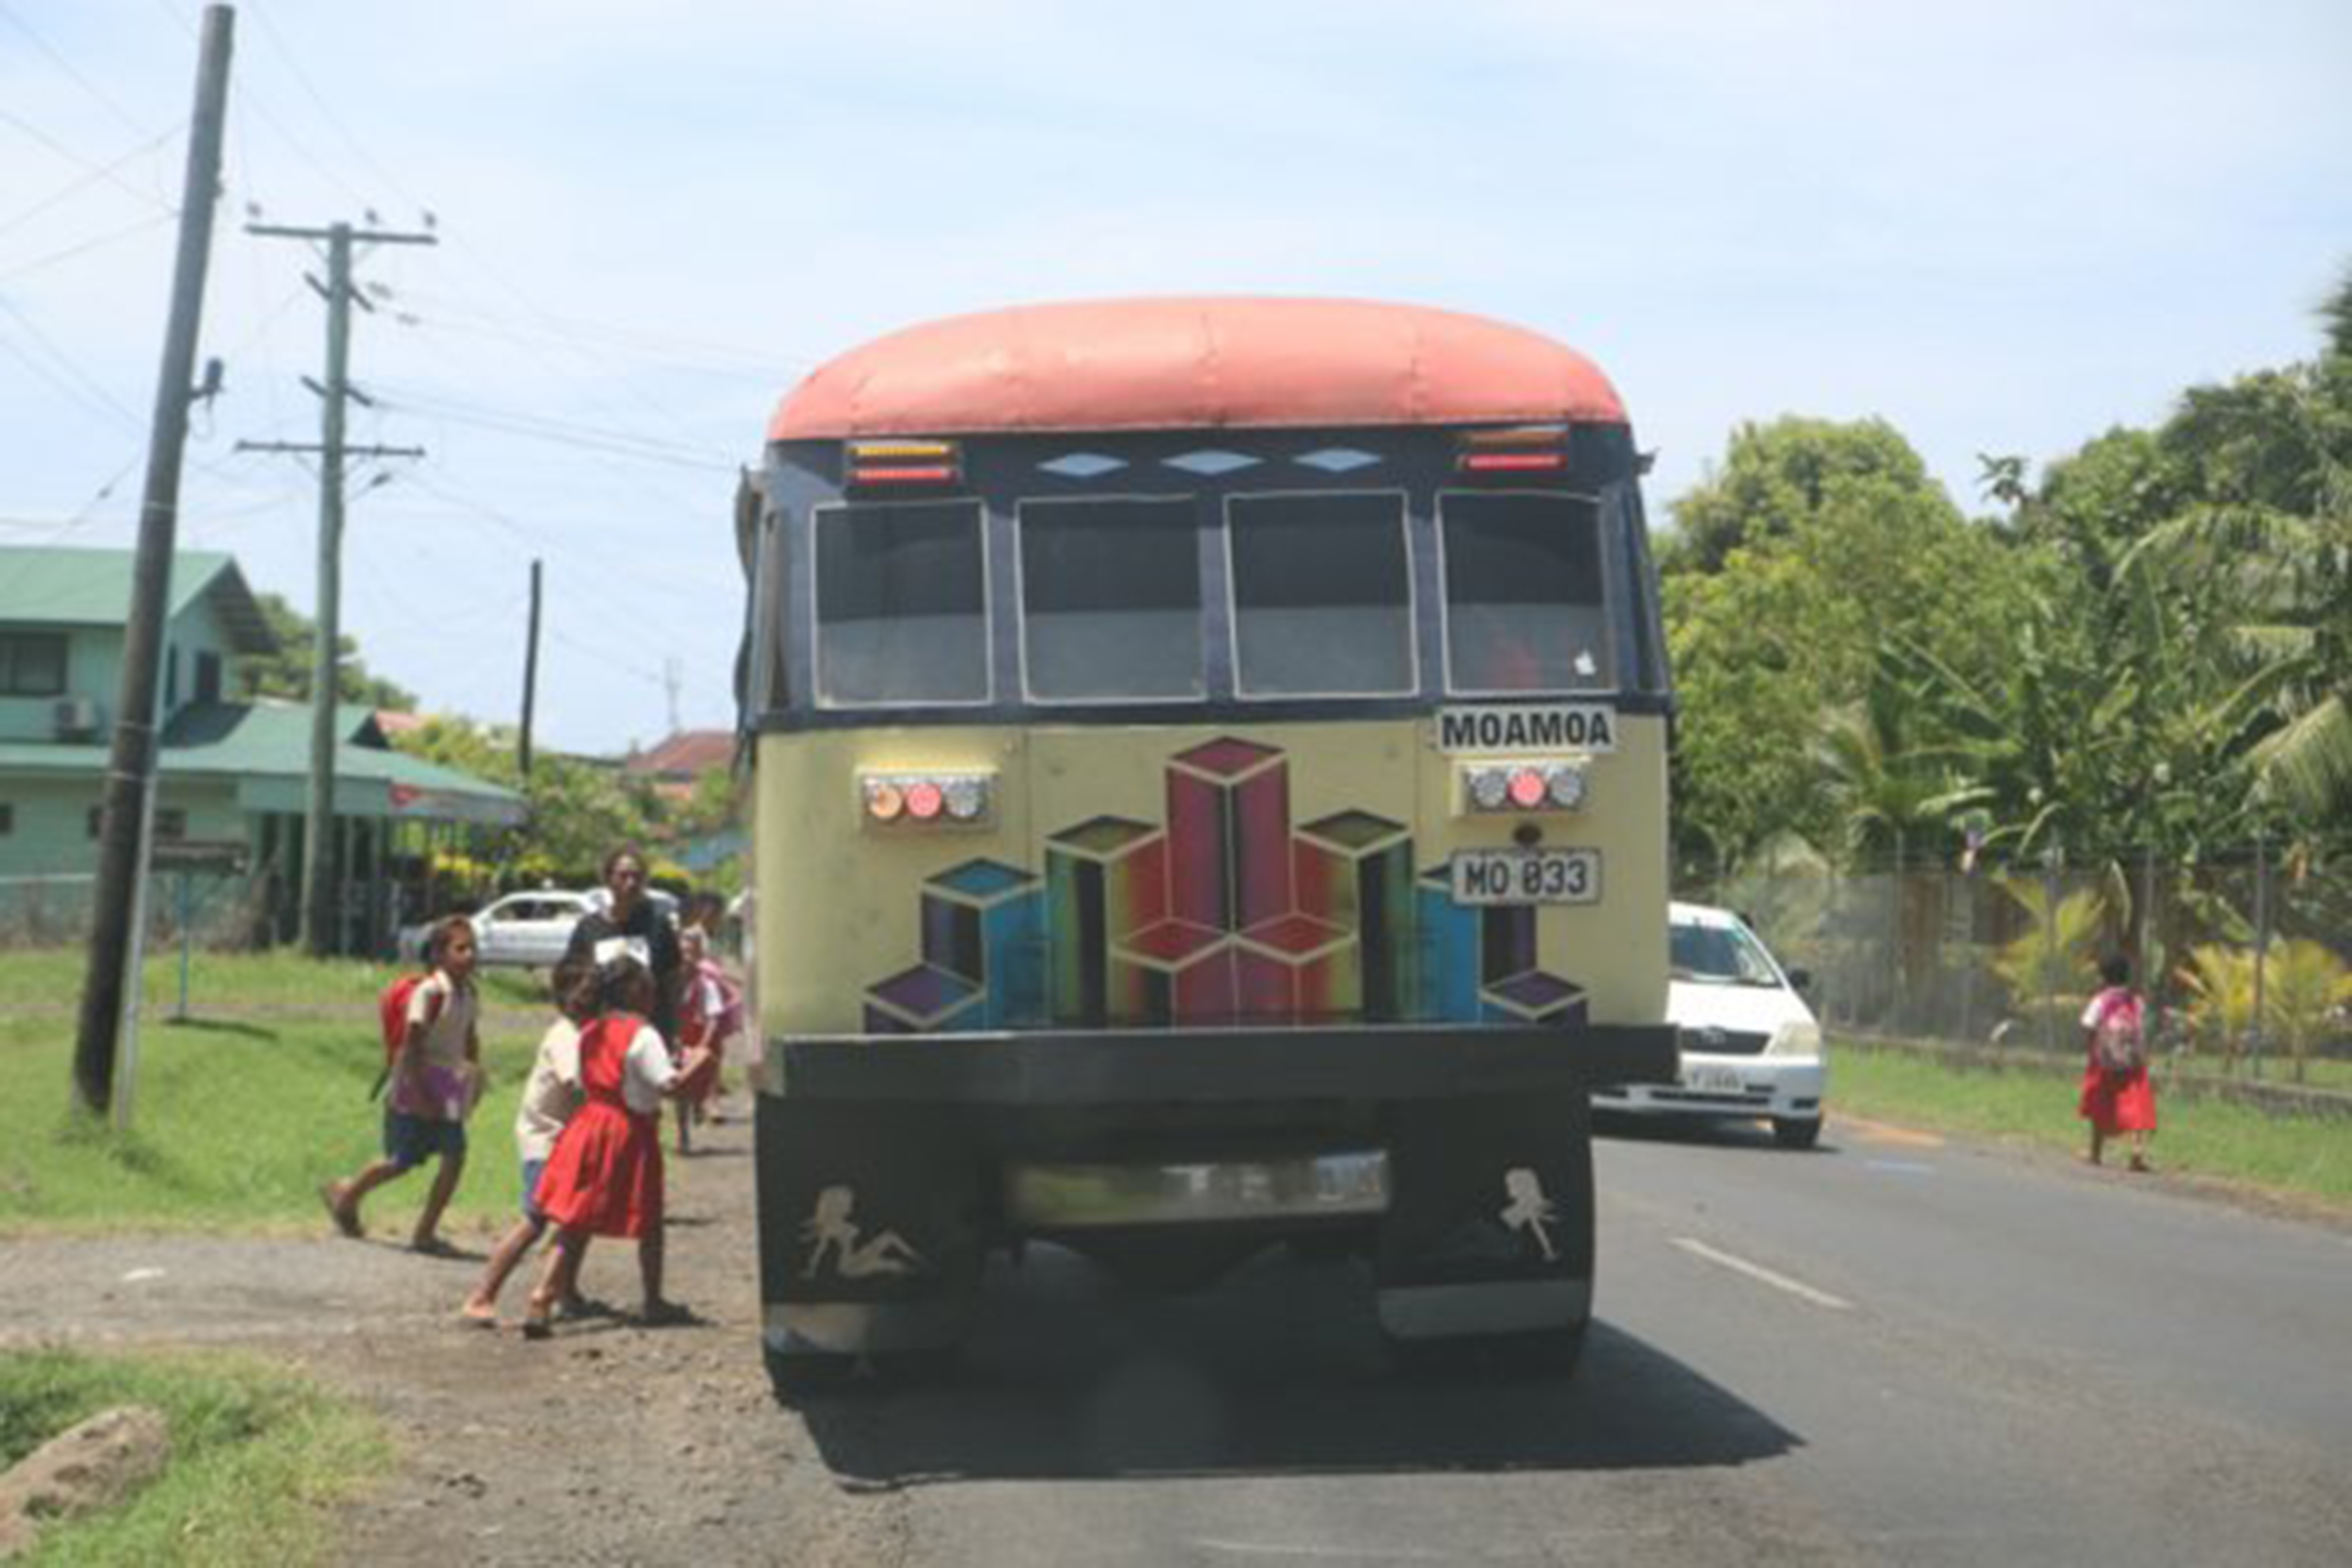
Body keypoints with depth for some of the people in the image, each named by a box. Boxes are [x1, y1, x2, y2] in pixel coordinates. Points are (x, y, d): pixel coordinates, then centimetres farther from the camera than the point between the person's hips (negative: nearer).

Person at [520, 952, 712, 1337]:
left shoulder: (589, 1034, 8)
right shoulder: (642, 1035, -14)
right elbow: (669, 1085, -21)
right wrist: (695, 1063, -4)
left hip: (590, 1128, 6)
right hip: (630, 1133, -6)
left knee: (573, 1226, 6)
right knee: (648, 1225, 13)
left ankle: (542, 1303, -5)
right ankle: (653, 1302, 24)